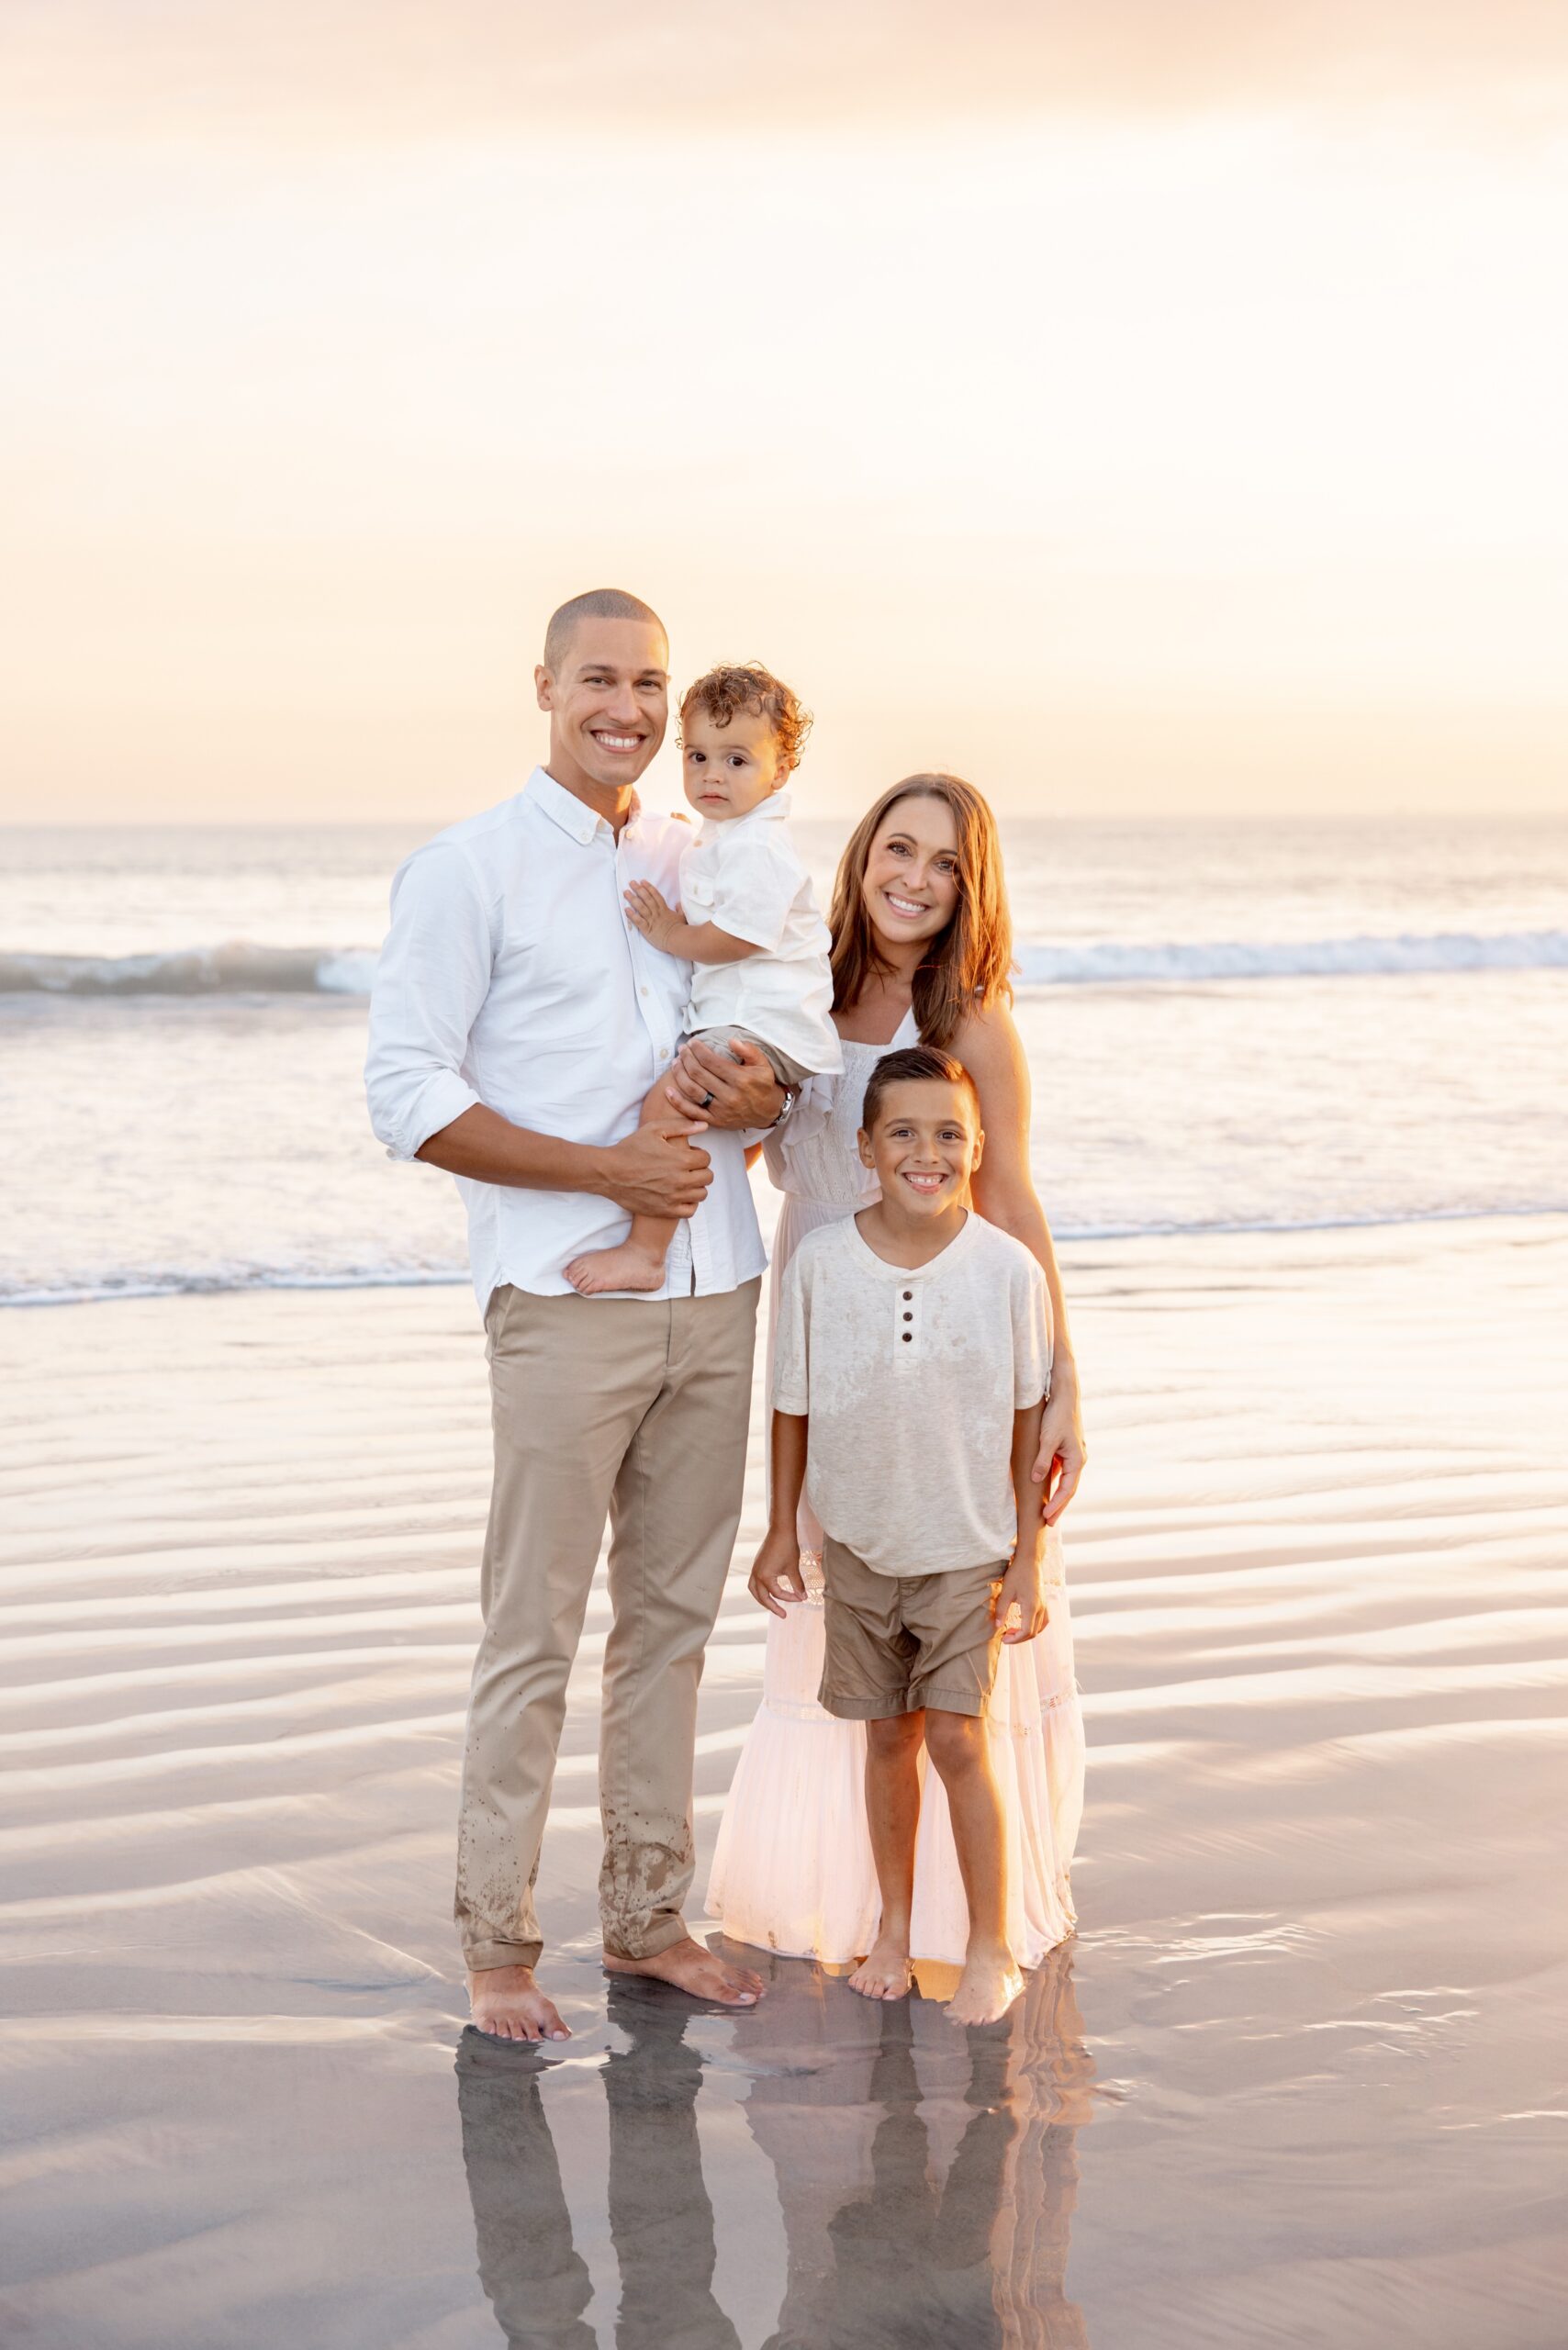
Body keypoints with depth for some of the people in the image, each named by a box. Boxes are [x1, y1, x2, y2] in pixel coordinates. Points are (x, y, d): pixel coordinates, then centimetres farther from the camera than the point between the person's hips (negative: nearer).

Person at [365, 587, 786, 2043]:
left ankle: (647, 1913, 21)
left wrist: (767, 1096, -4)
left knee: (673, 1617, 11)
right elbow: (406, 1094, -9)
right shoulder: (467, 871, -3)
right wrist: (612, 1170, -15)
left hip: (712, 1291, 6)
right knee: (534, 1632, -3)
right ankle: (497, 1940, 8)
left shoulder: (696, 867, 14)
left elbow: (764, 1040, 22)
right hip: (567, 1301, -5)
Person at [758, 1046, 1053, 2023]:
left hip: (968, 1547, -2)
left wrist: (1028, 1562, -2)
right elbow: (795, 1404, 3)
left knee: (957, 1735, -6)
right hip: (861, 1541, 2)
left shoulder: (1009, 1268, -12)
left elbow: (1028, 1422, -4)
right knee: (888, 1734, 11)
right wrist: (782, 1530, 7)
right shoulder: (821, 1261, -9)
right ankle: (895, 1925, 28)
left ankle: (993, 1949, 6)